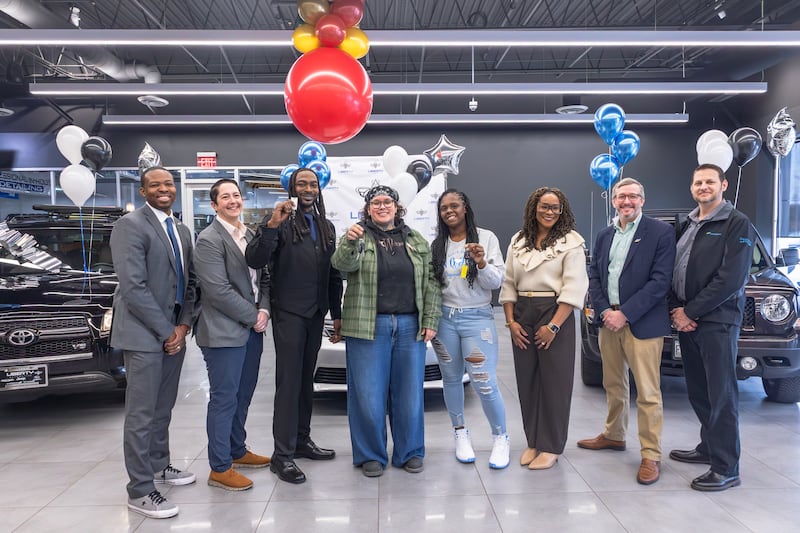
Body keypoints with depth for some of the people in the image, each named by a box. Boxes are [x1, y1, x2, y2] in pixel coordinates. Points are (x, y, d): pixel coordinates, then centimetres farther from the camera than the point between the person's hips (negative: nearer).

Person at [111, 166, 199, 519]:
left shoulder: (182, 231, 13)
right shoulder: (130, 225, -11)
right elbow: (133, 287, -19)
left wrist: (184, 325, -1)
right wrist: (165, 331, -16)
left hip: (174, 333, 8)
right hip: (144, 334, -7)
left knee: (163, 408, 18)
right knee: (142, 413, -1)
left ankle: (158, 466, 34)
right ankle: (140, 491, 9)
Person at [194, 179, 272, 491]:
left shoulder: (250, 235, 12)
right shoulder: (209, 240, -12)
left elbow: (263, 277, 14)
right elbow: (219, 291, -18)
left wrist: (264, 310, -3)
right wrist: (254, 316, -13)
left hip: (252, 329, 8)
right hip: (224, 333, -8)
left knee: (243, 396, 17)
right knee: (224, 399, 1)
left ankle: (237, 451, 33)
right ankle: (220, 468, 12)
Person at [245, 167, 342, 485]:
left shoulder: (327, 227, 13)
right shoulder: (281, 221, -6)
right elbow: (254, 261, -18)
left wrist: (337, 314, 14)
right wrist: (271, 226, -31)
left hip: (316, 314, 6)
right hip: (289, 313, -6)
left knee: (307, 380, 14)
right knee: (288, 382, -5)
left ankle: (302, 441, 26)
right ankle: (282, 455, 2)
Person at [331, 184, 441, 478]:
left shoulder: (417, 241, 11)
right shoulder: (358, 238, 3)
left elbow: (430, 283, 10)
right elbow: (343, 263, -18)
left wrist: (430, 320, 2)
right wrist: (349, 242, -38)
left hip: (410, 327, 3)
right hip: (369, 328, -2)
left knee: (409, 394, 8)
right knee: (369, 396, 1)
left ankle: (409, 452, 24)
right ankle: (371, 455, 17)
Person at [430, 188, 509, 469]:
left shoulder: (486, 238, -1)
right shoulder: (436, 245, 8)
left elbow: (496, 282, -4)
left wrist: (482, 263, -21)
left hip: (477, 318, -3)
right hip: (444, 319, 4)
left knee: (484, 383, -7)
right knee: (451, 379, 12)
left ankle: (500, 438, 14)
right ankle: (461, 434, 29)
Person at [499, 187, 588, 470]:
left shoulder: (571, 242, -3)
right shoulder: (518, 241, 11)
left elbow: (574, 288, -10)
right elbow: (508, 284, 11)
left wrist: (554, 325, -17)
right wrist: (511, 321, 1)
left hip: (555, 315, -4)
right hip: (522, 315, 4)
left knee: (554, 382, 1)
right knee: (527, 381, 8)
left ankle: (551, 447, 12)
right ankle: (532, 442, 21)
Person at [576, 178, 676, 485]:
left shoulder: (660, 232, -6)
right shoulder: (605, 236, 13)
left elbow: (660, 280, -13)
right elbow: (594, 276, 10)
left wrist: (625, 313, -16)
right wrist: (604, 311, -6)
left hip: (642, 324, -6)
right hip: (608, 321, 6)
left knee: (648, 393, -1)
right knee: (613, 386, 18)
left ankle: (651, 456, 9)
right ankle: (614, 435, 35)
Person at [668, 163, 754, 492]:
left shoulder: (737, 225, -6)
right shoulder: (687, 226, 15)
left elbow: (731, 279, -15)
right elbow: (672, 271, 13)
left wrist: (690, 311, -13)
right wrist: (676, 310, -3)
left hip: (718, 322, -6)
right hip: (685, 321, 7)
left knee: (721, 396, -3)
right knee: (698, 392, 14)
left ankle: (726, 469, 4)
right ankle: (709, 447, 30)